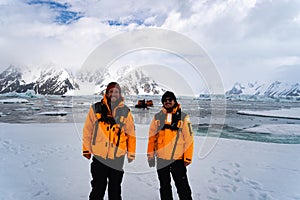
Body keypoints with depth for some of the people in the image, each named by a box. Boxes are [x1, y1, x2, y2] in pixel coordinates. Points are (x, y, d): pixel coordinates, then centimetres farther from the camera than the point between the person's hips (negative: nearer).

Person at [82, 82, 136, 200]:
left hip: (118, 158, 1)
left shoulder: (125, 111, 1)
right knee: (98, 188, 11)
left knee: (115, 189, 15)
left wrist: (131, 153, 5)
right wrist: (86, 149, 5)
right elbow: (88, 130, 3)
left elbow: (131, 134, 4)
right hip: (99, 156, -1)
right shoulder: (96, 108, -3)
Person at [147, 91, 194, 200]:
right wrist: (150, 155, 2)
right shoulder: (157, 117, 4)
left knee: (183, 186, 4)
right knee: (164, 186, 16)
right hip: (161, 158, 3)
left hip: (178, 158, -2)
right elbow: (152, 137, 5)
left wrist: (188, 157, -7)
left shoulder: (183, 117, -2)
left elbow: (189, 138, -4)